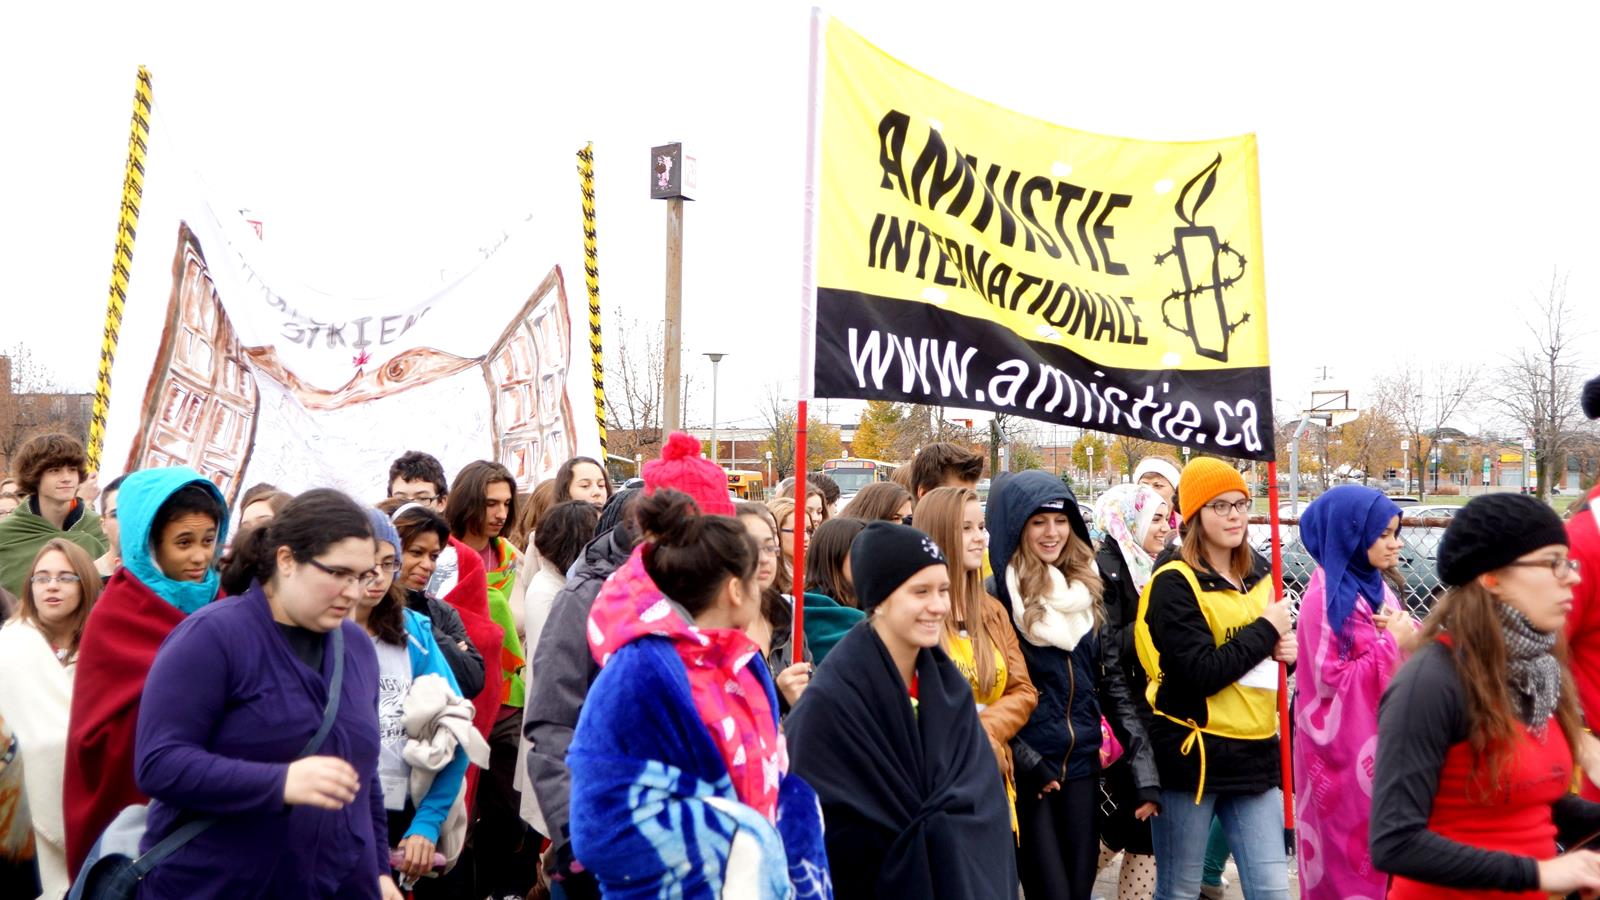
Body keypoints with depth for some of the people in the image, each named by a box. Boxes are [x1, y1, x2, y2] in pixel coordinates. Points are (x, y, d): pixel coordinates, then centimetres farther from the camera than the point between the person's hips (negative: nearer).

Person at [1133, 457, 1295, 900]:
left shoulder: (1259, 574, 9)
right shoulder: (1175, 583, -12)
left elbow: (1275, 638, 22)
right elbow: (1201, 672, -21)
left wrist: (1286, 648, -1)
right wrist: (1266, 631, -13)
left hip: (1254, 751, 6)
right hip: (1191, 753, -6)